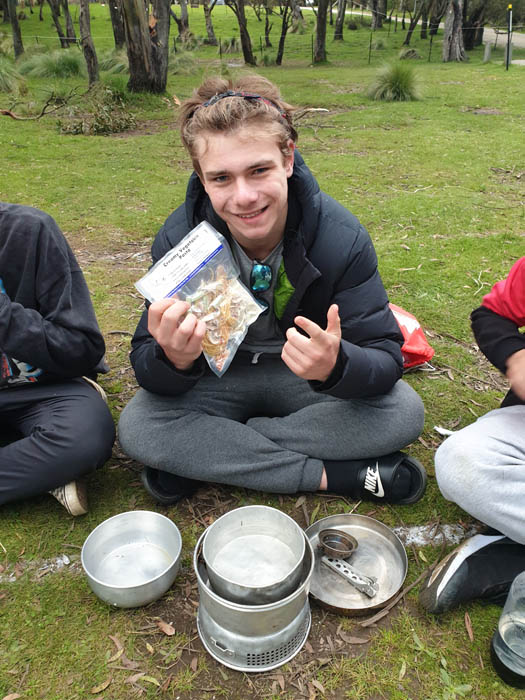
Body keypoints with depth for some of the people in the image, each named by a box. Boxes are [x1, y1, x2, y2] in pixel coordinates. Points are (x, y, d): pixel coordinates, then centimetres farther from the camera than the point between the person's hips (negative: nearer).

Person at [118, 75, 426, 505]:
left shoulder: (341, 236, -21)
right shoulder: (178, 239, -18)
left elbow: (386, 358, -22)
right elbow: (147, 369, -17)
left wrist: (336, 366, -46)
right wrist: (174, 360, -42)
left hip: (304, 377, 0)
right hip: (220, 377, 1)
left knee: (405, 412, -24)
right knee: (137, 427, -25)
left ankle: (203, 457, -18)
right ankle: (336, 475, -21)